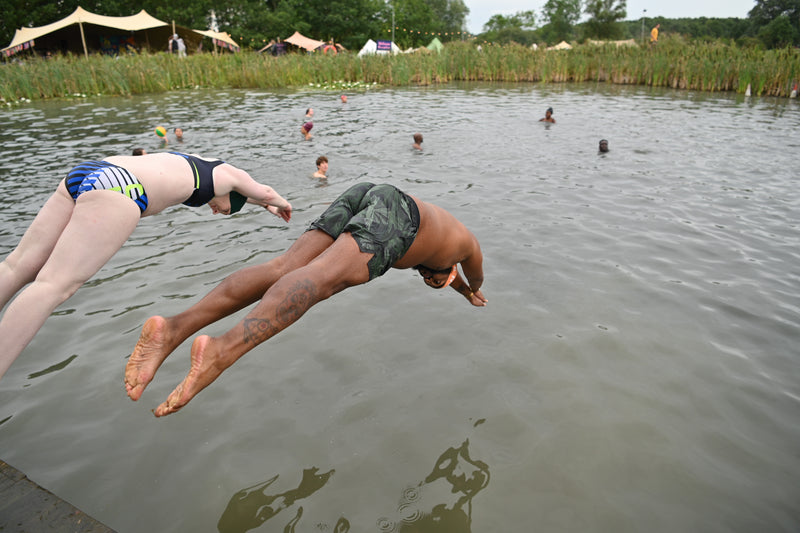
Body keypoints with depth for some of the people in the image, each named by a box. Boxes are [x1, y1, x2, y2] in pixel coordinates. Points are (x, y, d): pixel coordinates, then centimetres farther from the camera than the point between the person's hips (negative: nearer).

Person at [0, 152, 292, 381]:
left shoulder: (192, 164, 35)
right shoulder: (226, 172, 15)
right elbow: (265, 192, 35)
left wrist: (267, 206, 67)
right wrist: (282, 204, 57)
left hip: (81, 174, 9)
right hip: (116, 188, -9)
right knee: (54, 285, -16)